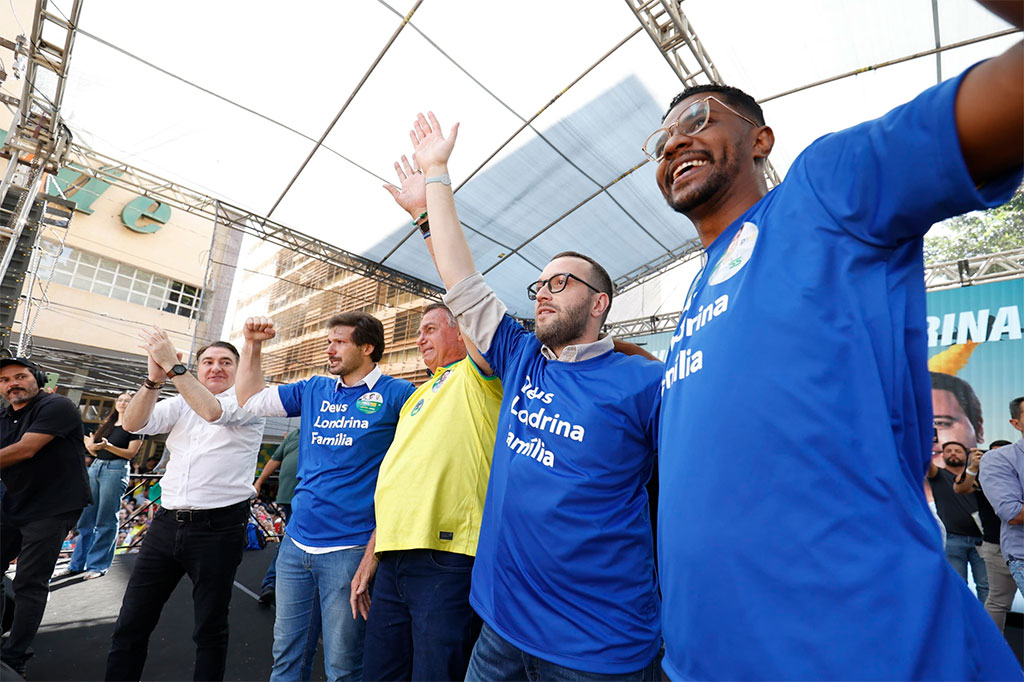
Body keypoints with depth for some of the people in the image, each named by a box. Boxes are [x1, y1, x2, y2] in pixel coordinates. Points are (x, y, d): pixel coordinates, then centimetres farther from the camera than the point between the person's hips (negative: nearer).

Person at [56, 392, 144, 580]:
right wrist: (90, 446, -1)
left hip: (116, 470, -7)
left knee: (106, 521, -3)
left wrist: (108, 446, -20)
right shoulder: (106, 424, 19)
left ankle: (98, 566, 5)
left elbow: (131, 453, -8)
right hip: (95, 467, 7)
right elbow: (96, 451, 20)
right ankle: (77, 564, 18)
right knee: (85, 518, 9)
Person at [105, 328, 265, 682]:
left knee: (210, 628, 8)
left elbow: (213, 411, -22)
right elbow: (133, 424, 0)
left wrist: (172, 364, -20)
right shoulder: (181, 403, 13)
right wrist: (154, 378, -15)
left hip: (218, 528, -5)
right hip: (166, 522, 5)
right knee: (131, 622, 12)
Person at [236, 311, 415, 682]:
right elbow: (251, 399, 18)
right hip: (296, 542, 6)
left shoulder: (396, 394, -9)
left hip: (350, 549, -5)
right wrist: (252, 345, 8)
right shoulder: (314, 390, 9)